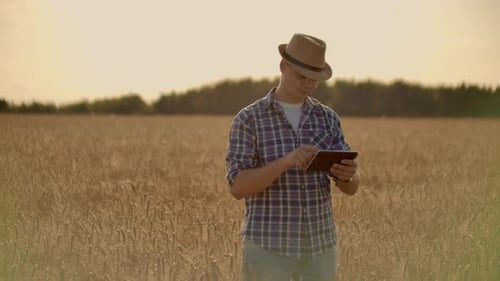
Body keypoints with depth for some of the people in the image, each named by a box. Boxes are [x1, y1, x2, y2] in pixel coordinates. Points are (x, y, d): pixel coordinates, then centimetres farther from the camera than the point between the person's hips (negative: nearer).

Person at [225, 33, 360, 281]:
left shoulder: (327, 118, 7)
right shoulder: (248, 120, -5)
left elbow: (350, 187, 3)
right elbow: (238, 187, -14)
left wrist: (347, 175, -24)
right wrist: (286, 161, -30)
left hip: (319, 246, 4)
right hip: (268, 247, -4)